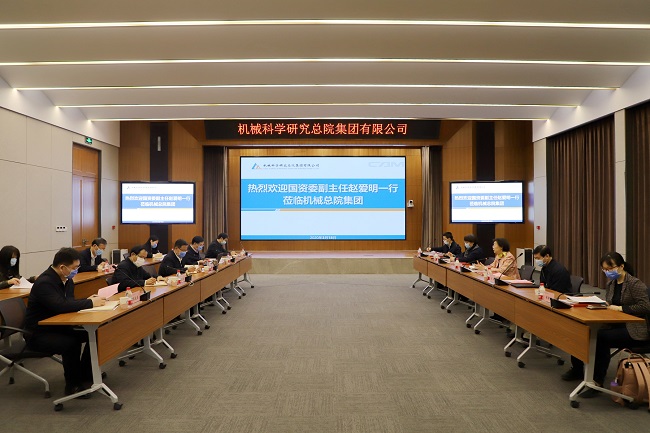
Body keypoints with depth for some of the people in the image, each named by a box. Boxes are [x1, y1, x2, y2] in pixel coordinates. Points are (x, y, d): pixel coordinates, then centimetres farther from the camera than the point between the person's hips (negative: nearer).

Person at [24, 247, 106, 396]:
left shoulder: (67, 280, 3)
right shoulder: (44, 283, -25)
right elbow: (60, 306, -38)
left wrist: (88, 301, -12)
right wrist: (90, 303, -30)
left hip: (58, 328, 8)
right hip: (38, 334, -8)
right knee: (71, 343, -32)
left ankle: (85, 375, 7)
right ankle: (73, 385, -11)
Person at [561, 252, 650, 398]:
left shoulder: (635, 284, -11)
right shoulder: (611, 283, 11)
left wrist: (621, 308, -21)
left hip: (634, 330, -7)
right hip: (616, 325, 7)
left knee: (601, 337, -31)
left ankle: (597, 382, -21)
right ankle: (577, 369, 8)